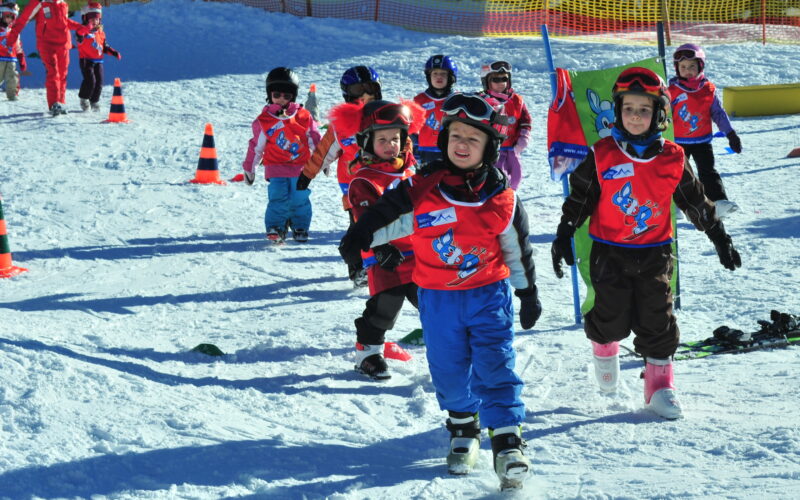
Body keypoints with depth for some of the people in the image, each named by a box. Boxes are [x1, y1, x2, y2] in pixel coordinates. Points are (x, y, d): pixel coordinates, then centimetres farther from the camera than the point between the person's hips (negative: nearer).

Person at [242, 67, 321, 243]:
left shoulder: (303, 116, 5)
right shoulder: (264, 120, 5)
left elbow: (314, 140, 14)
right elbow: (256, 146, 12)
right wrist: (249, 168, 16)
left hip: (300, 169, 1)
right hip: (276, 170, -1)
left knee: (300, 200, -1)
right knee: (278, 200, -13)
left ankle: (300, 228, 18)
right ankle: (275, 228, -6)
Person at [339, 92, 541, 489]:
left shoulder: (502, 196, -6)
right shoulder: (421, 189, -10)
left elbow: (517, 248, 6)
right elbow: (384, 216, 5)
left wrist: (529, 293, 12)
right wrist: (357, 241, 10)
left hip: (490, 293, -1)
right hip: (438, 298, 1)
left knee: (494, 365, -9)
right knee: (449, 368, 7)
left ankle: (507, 440, -7)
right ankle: (463, 428, 31)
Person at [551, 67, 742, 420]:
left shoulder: (672, 160, -3)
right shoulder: (602, 156, -7)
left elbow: (696, 203, 8)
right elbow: (579, 198, 2)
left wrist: (720, 239, 11)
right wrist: (563, 236, -1)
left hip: (654, 252, 1)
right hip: (609, 254, -1)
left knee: (657, 320, -1)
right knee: (613, 320, 2)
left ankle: (659, 383, 10)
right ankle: (604, 345, 36)